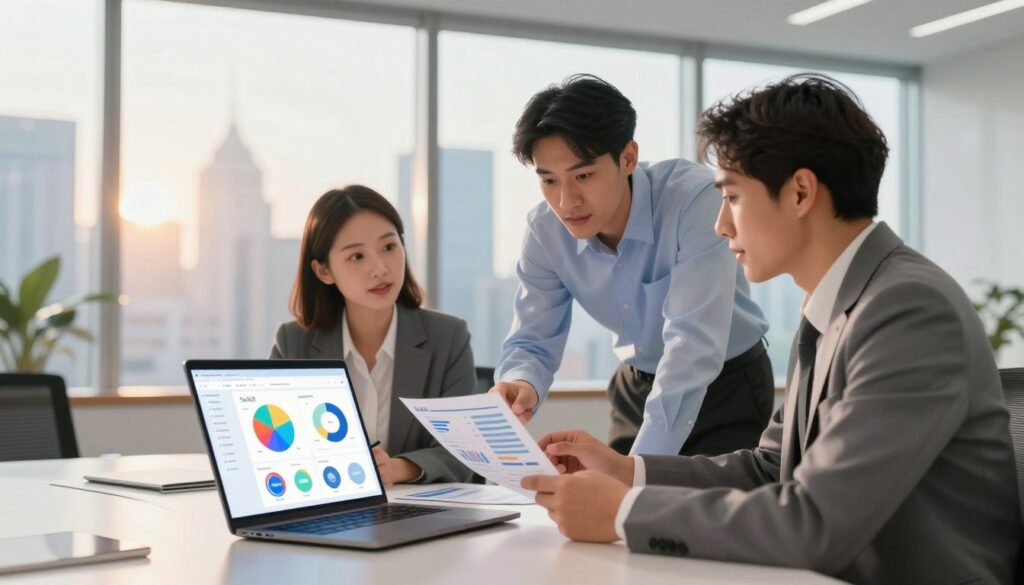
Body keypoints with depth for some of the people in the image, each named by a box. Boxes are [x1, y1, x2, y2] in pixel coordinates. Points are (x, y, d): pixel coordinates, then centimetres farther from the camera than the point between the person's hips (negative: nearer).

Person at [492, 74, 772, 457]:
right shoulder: (545, 230, -14)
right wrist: (519, 385, -35)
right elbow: (532, 340, -9)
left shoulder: (694, 199, -31)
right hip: (638, 388, 4)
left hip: (729, 386, -4)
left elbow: (693, 345, -37)